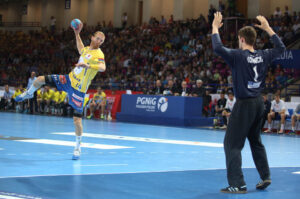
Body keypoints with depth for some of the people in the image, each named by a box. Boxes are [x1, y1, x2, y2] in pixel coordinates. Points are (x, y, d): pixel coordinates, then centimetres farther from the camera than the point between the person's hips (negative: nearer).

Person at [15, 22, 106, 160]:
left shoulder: (98, 54, -16)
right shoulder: (87, 49, 7)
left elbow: (102, 67, -36)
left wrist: (87, 65, -49)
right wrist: (77, 34, 29)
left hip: (78, 89, -7)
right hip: (69, 79, 7)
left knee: (77, 119, -9)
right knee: (40, 80, 6)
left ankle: (78, 147, 8)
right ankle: (28, 94, 39)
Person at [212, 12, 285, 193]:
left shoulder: (239, 56, -15)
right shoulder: (263, 56, 3)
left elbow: (218, 48, -24)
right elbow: (281, 47, 21)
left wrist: (215, 28, -9)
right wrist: (268, 28, 25)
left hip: (244, 104, -7)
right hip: (259, 103, 7)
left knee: (232, 144, -2)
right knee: (256, 141, 22)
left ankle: (238, 184, -7)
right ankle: (265, 177, 27)